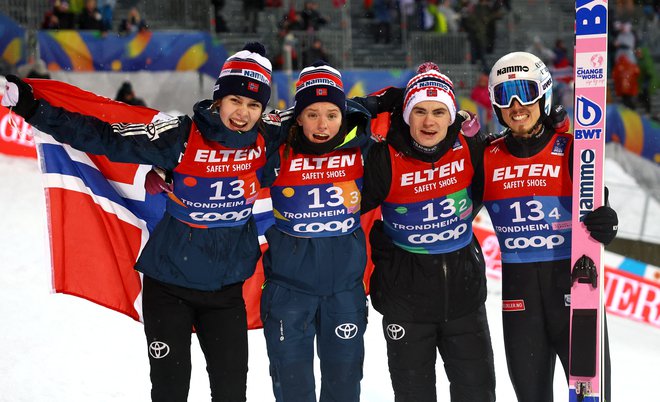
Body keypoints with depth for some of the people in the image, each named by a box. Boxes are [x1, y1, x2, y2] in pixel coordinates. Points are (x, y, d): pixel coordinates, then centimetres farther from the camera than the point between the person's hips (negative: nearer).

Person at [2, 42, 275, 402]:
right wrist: (35, 109, -23)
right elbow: (106, 138, -19)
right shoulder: (182, 136, -17)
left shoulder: (266, 143, -6)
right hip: (169, 281, -2)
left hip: (226, 287, 3)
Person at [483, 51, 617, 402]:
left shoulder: (570, 150, -6)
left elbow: (596, 209, -8)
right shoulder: (488, 158, 3)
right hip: (519, 293, 3)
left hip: (574, 286, -3)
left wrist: (603, 225, -29)